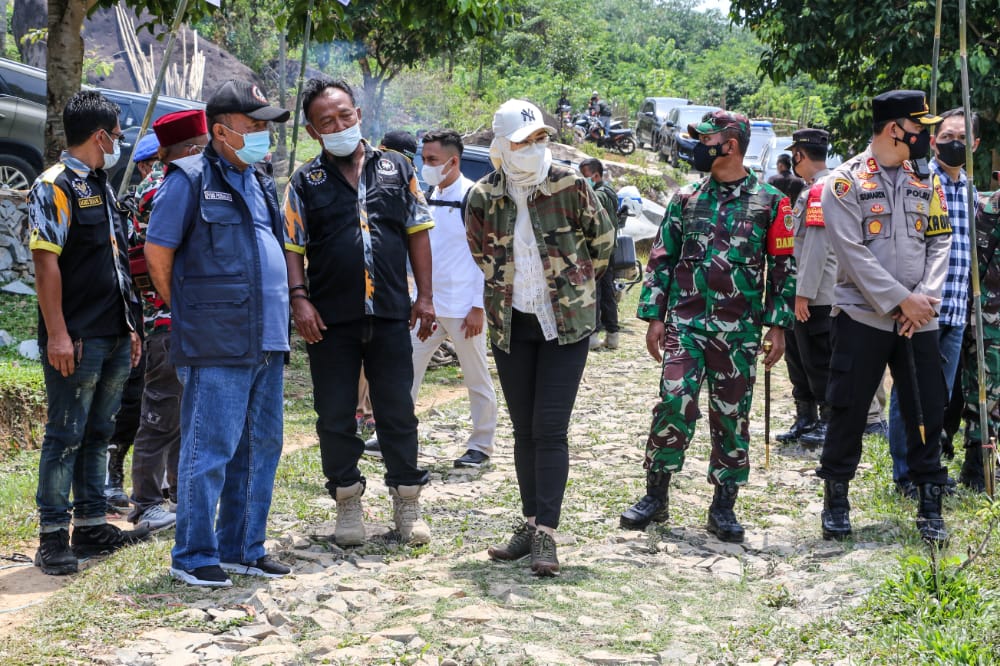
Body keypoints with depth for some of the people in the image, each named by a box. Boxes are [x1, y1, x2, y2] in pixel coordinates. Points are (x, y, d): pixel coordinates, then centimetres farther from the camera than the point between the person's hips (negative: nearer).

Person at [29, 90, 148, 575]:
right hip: (77, 339, -9)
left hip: (113, 337, 9)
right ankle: (52, 539, 2)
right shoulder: (55, 186, -9)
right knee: (65, 437, -4)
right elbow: (46, 262, -16)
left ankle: (91, 527, 20)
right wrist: (57, 334, -21)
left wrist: (128, 325, 20)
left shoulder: (101, 187, 18)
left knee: (98, 434, 13)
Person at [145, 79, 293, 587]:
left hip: (266, 340, 8)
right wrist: (186, 314, 0)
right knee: (210, 449, -4)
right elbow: (157, 251, -6)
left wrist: (276, 320, 17)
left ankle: (243, 548, 22)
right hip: (217, 346, -8)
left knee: (260, 446, 11)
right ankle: (193, 556, 7)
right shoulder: (189, 179, -6)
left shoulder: (259, 183, 18)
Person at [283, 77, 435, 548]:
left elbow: (417, 233, 10)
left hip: (390, 314, 1)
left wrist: (425, 295, 4)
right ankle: (348, 505, 17)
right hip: (330, 319, 0)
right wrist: (299, 299, -11)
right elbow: (292, 248, 2)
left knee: (398, 412, 5)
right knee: (335, 416, 5)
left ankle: (407, 504, 15)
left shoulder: (396, 169, 8)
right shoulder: (305, 182, 4)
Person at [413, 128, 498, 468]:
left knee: (477, 379, 5)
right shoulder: (429, 198, 10)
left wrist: (478, 308, -16)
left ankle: (481, 445, 15)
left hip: (462, 308, -7)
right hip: (428, 305, 7)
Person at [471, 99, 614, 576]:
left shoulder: (568, 186, -11)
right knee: (524, 429, 9)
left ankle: (546, 534, -8)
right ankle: (531, 523, 18)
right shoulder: (483, 196, -5)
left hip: (566, 322, -3)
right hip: (510, 325, 3)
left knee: (550, 429, -8)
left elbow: (602, 239, 4)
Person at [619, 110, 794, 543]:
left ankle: (723, 506, 15)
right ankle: (656, 496, 4)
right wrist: (654, 316, 4)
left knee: (732, 415, 4)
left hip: (739, 330, -1)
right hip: (685, 324, 1)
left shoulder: (769, 202, 2)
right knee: (674, 404, -9)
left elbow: (784, 266, 3)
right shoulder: (686, 199, 8)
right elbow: (661, 258, 10)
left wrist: (778, 325, -2)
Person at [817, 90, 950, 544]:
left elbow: (940, 241, 7)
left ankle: (930, 506, 15)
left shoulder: (927, 183, 11)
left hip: (919, 319, 4)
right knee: (848, 409, 1)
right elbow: (852, 252, -12)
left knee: (927, 411, 5)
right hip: (862, 315, -4)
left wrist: (926, 297, -9)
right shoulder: (846, 182, -5)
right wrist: (901, 300, -15)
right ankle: (836, 498, 17)